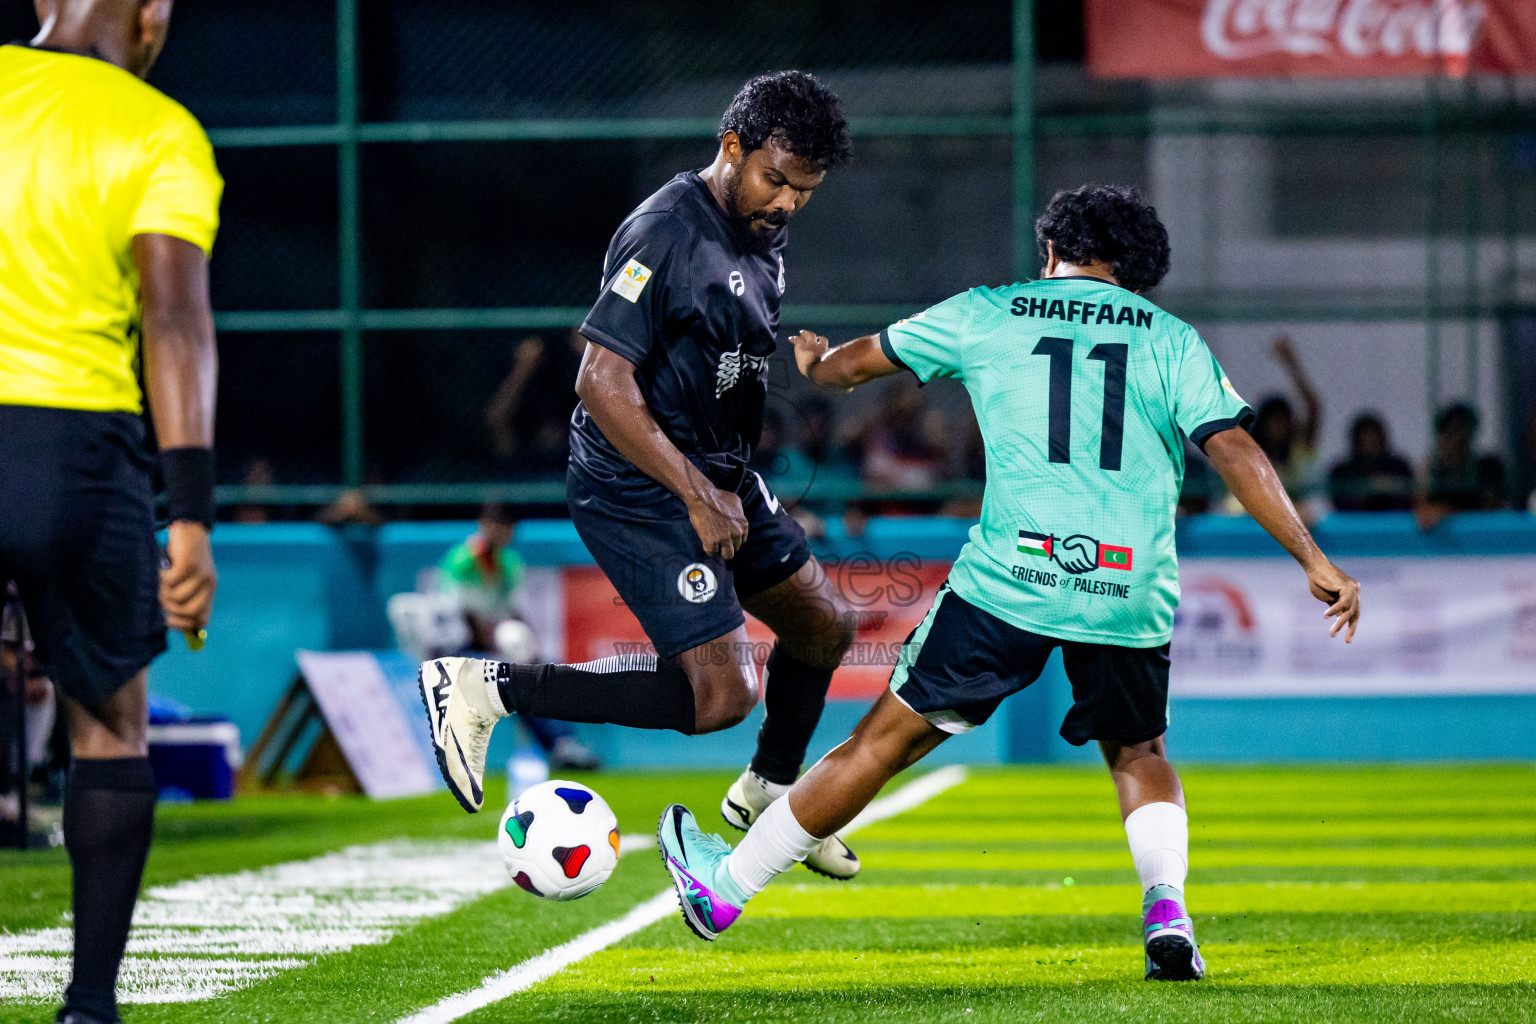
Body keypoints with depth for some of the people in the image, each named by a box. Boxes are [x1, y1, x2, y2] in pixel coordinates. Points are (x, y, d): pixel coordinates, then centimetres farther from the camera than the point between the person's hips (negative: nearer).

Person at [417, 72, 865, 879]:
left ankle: (768, 791, 43)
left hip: (718, 480, 10)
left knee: (824, 627, 19)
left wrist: (731, 487, 16)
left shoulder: (762, 236, 8)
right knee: (719, 695, -16)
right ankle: (488, 689, -9)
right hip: (639, 491, -10)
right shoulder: (667, 233, -21)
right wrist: (698, 497, -23)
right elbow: (601, 382, -24)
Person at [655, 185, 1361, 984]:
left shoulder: (988, 317, 13)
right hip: (1133, 592, 1)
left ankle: (725, 887, 19)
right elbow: (1236, 452, 1)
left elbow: (851, 366, 24)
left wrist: (814, 362, 48)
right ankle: (1167, 914, -1)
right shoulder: (1171, 340, 11)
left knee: (889, 736, 9)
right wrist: (1314, 561, 3)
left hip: (1010, 581, -1)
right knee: (1138, 753, 24)